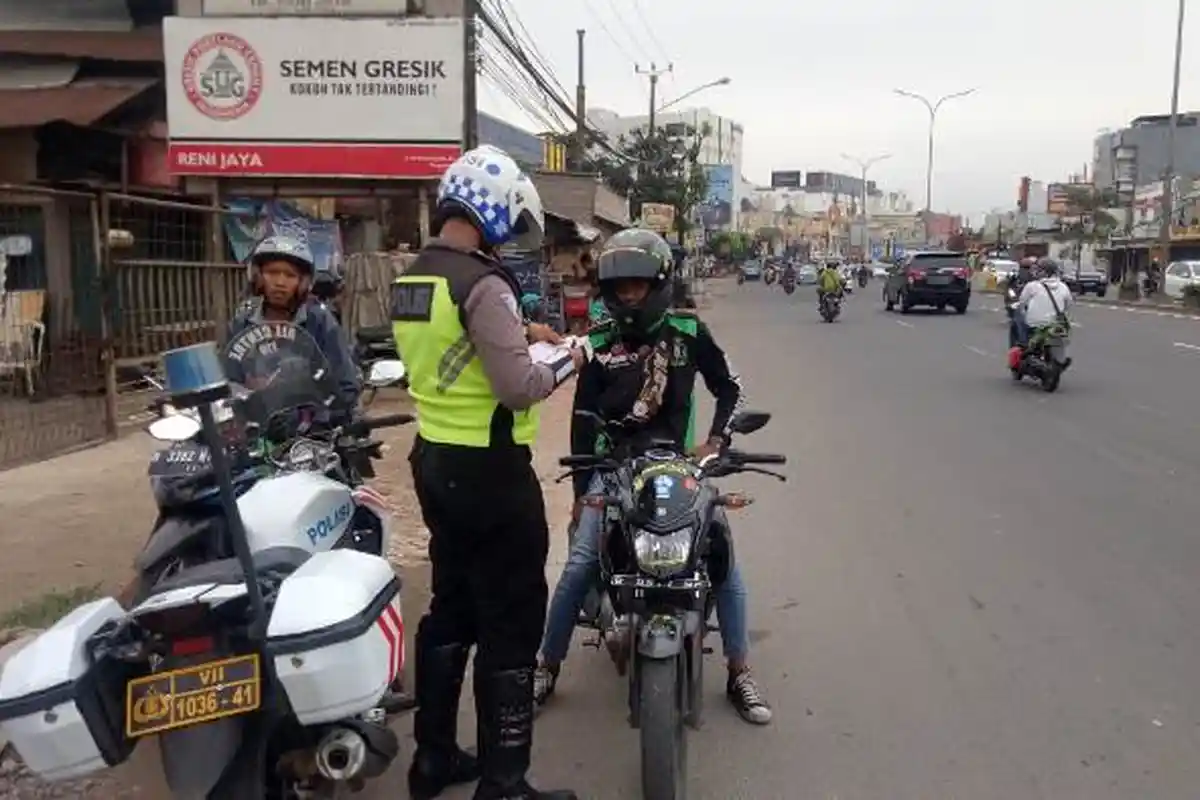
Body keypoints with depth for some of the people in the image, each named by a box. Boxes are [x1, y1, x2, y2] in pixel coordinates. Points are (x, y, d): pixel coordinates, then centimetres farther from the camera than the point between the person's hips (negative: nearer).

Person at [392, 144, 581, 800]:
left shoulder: (410, 279, 8)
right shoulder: (482, 282, -20)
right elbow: (517, 387, -23)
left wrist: (519, 332, 15)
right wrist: (566, 361, -5)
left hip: (435, 461, 9)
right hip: (489, 469, -9)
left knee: (451, 607, 20)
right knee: (510, 623, 2)